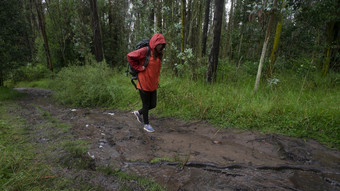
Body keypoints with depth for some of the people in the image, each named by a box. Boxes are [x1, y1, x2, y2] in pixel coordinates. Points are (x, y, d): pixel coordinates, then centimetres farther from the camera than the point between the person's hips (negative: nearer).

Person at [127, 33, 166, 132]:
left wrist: (156, 81, 8)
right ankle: (146, 124, 26)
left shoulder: (158, 54, 7)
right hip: (144, 84, -7)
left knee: (153, 104, 12)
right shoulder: (145, 51, -15)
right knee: (146, 105, 7)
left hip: (153, 85, 7)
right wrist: (139, 67, -14)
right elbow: (130, 56, -16)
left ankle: (138, 113, 38)